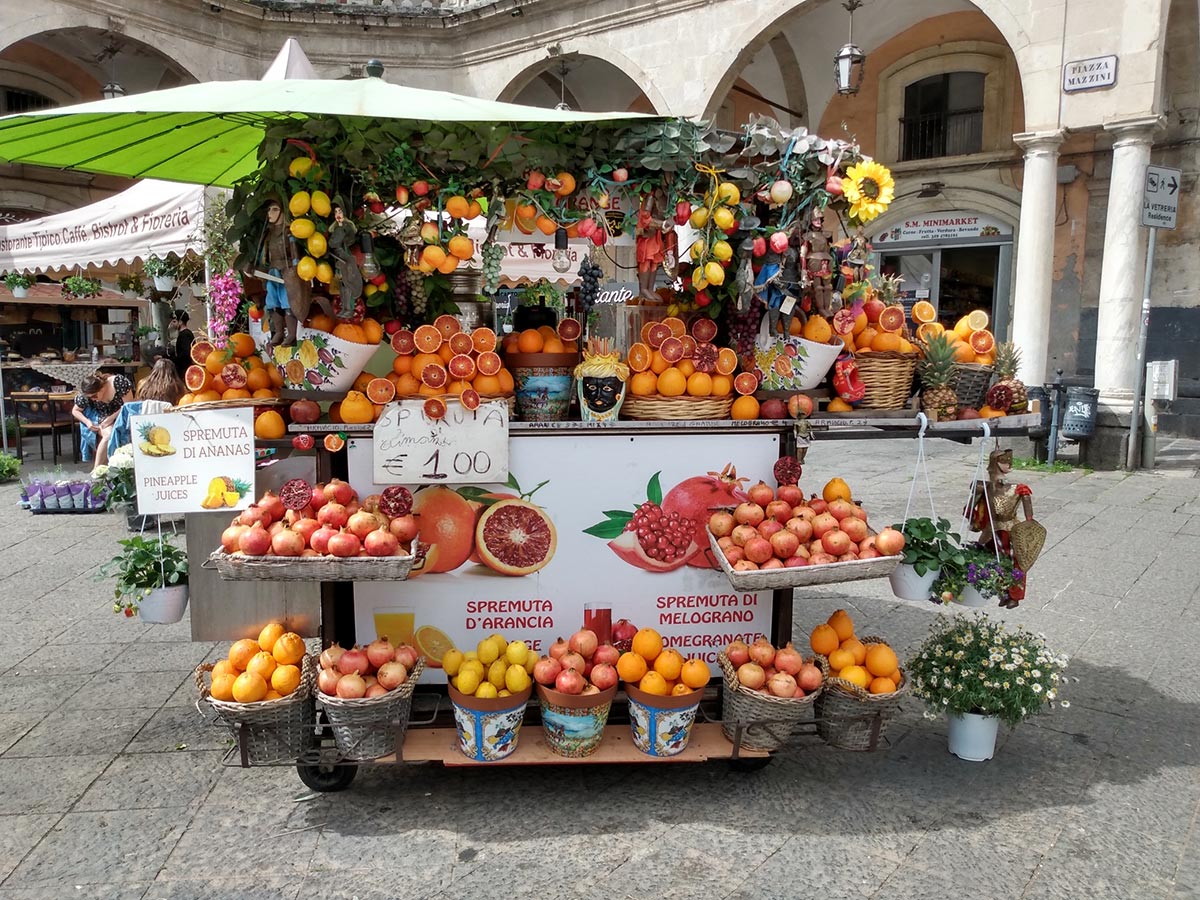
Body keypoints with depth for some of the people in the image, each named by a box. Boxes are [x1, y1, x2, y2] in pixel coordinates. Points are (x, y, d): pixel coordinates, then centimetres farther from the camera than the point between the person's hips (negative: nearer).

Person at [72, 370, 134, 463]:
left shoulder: (119, 382, -24)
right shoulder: (87, 393, -13)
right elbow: (75, 410, 3)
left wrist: (112, 418, -25)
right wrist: (87, 422, -16)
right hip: (100, 417, 1)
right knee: (109, 434, -32)